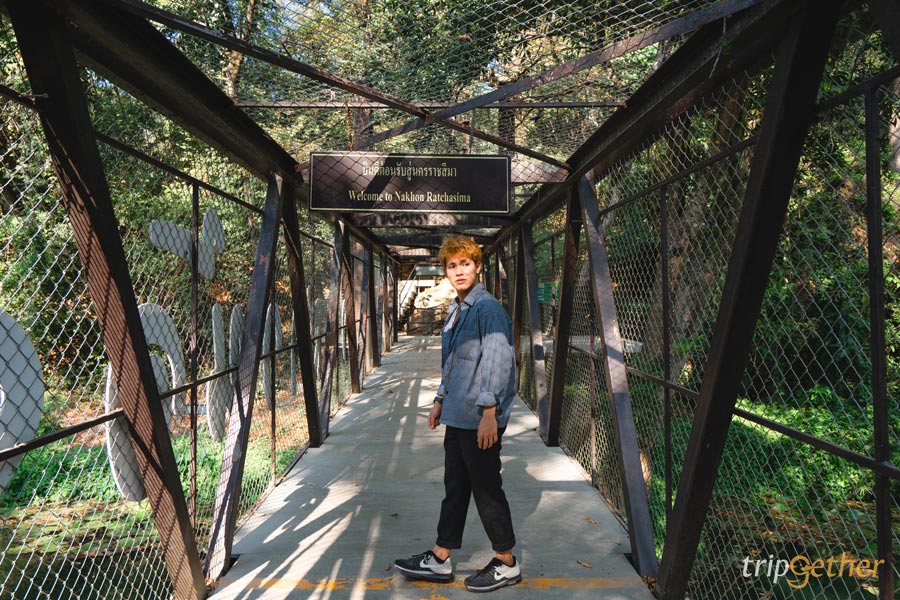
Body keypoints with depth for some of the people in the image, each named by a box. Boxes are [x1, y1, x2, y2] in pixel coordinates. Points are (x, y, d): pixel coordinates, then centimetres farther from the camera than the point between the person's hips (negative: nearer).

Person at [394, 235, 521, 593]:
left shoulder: (488, 308, -15)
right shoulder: (456, 310, 13)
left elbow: (498, 361, -21)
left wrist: (489, 412, -23)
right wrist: (441, 399, 23)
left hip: (480, 419, -9)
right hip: (457, 416, 9)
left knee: (487, 490, 4)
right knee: (455, 488, 17)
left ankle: (506, 564, 21)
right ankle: (439, 560, 28)